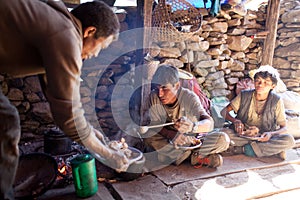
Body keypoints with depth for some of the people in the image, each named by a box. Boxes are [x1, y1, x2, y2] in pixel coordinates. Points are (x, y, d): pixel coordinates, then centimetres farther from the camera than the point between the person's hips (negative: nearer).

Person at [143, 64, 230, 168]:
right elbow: (154, 124, -16)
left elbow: (209, 123, -32)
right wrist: (172, 135, -36)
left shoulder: (189, 97, -19)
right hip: (168, 142, 2)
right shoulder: (154, 97, -14)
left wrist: (192, 126, -56)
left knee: (223, 139, -23)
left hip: (191, 138, -2)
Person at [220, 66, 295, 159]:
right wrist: (235, 121, -24)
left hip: (264, 137, 0)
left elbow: (284, 128, -4)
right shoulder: (244, 95, -4)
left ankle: (241, 149, -26)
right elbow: (224, 111, -2)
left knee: (289, 140, -28)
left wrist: (271, 134, -26)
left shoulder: (276, 101, -5)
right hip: (242, 135, 0)